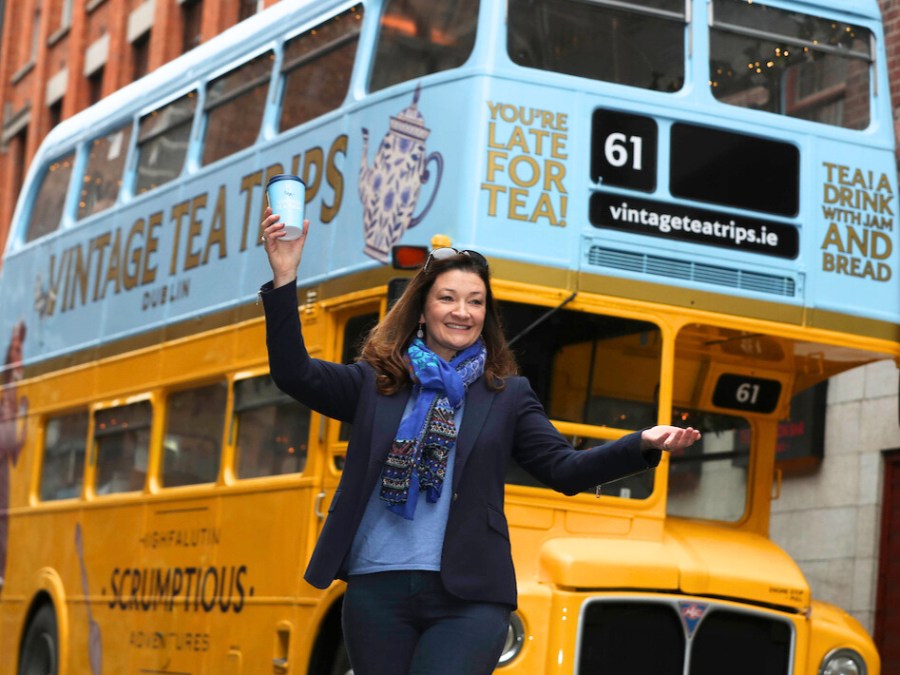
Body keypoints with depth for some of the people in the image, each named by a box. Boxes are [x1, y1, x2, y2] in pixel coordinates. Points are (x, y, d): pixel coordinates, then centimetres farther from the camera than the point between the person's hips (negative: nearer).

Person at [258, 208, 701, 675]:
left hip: (468, 597, -1)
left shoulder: (507, 396, 11)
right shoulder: (375, 385, 11)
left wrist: (643, 445, -10)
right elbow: (295, 375, 1)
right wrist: (284, 278, -8)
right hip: (377, 589, 1)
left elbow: (565, 470, 5)